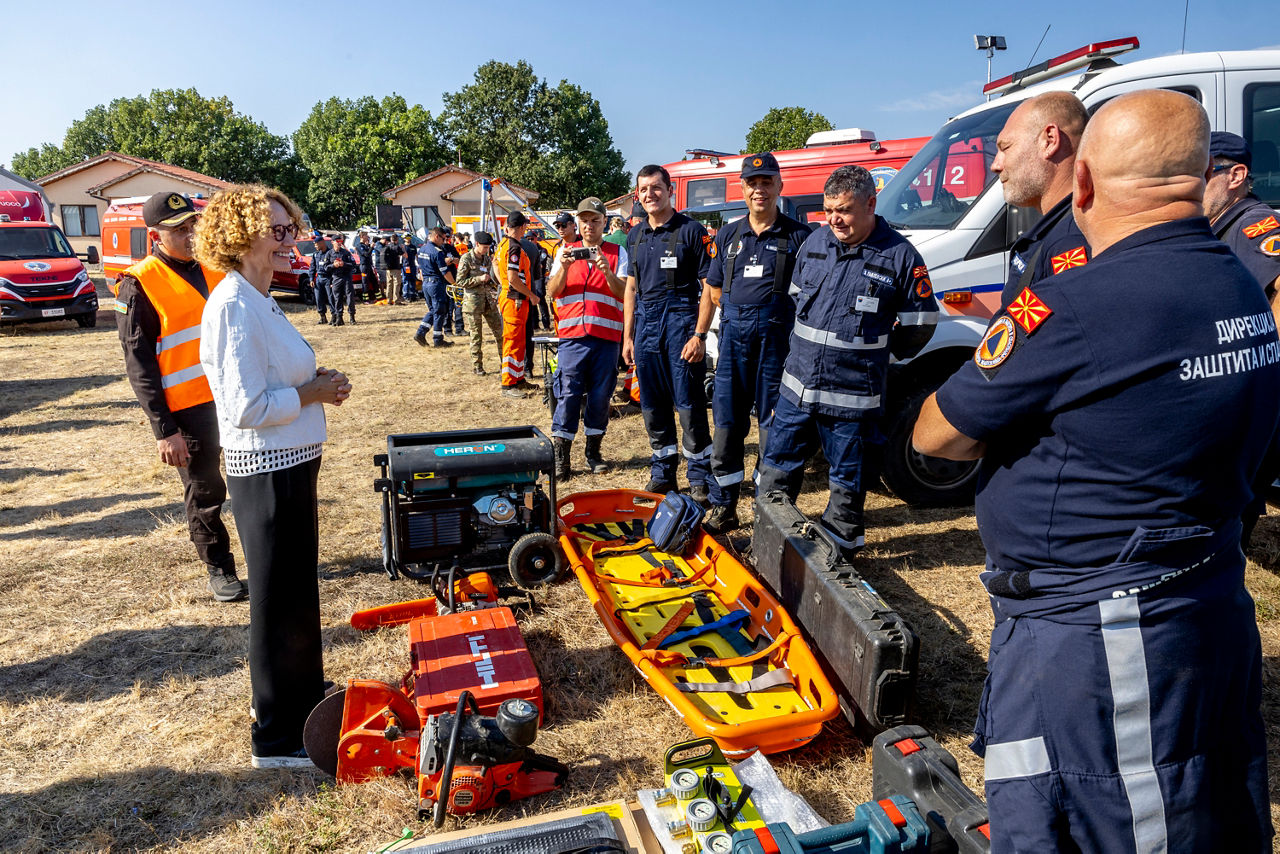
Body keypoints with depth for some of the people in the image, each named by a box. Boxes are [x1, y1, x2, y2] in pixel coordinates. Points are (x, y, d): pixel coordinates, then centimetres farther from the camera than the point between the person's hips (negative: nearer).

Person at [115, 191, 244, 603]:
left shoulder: (214, 270, 9)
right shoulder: (140, 285, -8)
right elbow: (139, 364, -9)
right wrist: (163, 429, -13)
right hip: (189, 407, -5)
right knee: (204, 492, 7)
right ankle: (219, 569, 22)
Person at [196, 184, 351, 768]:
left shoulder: (257, 299, 11)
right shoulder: (234, 306, -21)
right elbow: (247, 408, -25)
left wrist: (315, 380, 3)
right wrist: (314, 394, -13)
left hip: (288, 464, 10)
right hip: (267, 471, -10)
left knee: (296, 590, 23)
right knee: (282, 599, 3)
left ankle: (300, 696, 42)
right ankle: (279, 738, 21)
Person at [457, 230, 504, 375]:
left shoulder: (487, 259, 11)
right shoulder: (466, 259, -6)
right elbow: (460, 281, -9)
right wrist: (479, 279, -17)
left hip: (489, 300, 5)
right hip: (474, 300, -5)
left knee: (499, 331, 5)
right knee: (476, 335, 1)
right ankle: (476, 367, 10)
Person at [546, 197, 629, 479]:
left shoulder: (618, 253, 8)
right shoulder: (565, 251, 12)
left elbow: (624, 294, -3)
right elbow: (552, 292, 4)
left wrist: (607, 270, -19)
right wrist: (564, 267, -13)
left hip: (606, 336, 0)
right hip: (572, 335, 0)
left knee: (600, 397, 6)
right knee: (568, 395, -5)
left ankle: (594, 452, 19)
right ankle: (560, 458, -1)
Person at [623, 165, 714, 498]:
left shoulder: (691, 230, -4)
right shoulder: (635, 236, 14)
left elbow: (709, 287, -7)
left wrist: (699, 335, -14)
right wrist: (627, 336, 14)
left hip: (681, 320, -5)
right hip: (645, 323, 6)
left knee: (689, 403, -4)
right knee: (652, 404, 9)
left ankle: (700, 476, 7)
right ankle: (662, 471, 21)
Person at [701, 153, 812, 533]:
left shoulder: (798, 236, 3)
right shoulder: (727, 235, 14)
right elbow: (713, 291, 19)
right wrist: (698, 334, 11)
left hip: (776, 336, -3)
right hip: (733, 334, 3)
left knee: (773, 424, 3)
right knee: (726, 423, 4)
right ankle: (723, 508, 14)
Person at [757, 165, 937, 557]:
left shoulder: (900, 256, -9)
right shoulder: (815, 241, 6)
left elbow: (920, 324, -1)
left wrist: (873, 353, 8)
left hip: (853, 396, -5)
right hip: (796, 386, 5)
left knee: (848, 482, 10)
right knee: (776, 469, 14)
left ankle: (838, 548, 26)